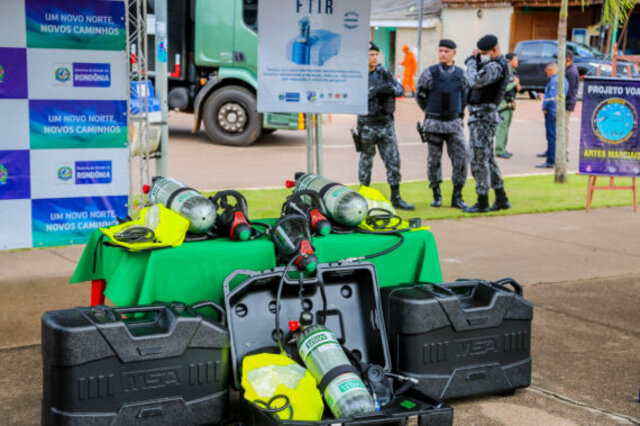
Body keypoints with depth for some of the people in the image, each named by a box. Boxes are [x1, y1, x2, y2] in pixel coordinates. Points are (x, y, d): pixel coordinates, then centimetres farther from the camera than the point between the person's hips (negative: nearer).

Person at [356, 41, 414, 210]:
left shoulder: (383, 72, 7)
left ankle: (396, 198, 7)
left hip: (386, 123, 4)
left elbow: (400, 89, 2)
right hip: (367, 125, -4)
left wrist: (392, 89, -21)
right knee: (366, 161, 7)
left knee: (393, 160, 2)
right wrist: (376, 90, -29)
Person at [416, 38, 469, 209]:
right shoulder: (429, 73, -2)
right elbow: (420, 96, 8)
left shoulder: (461, 74, 5)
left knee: (461, 159, -6)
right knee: (434, 161, 5)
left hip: (454, 123, 1)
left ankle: (457, 198, 3)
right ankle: (436, 196, 19)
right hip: (434, 124, -1)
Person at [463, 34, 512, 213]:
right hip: (482, 115, 11)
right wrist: (473, 59, 2)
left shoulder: (496, 66, -18)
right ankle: (501, 199, 20)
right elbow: (475, 80, 18)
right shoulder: (495, 64, 16)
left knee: (478, 159, -6)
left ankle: (482, 202, -1)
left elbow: (475, 81, -30)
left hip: (482, 116, -11)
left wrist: (472, 61, -14)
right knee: (488, 158, 15)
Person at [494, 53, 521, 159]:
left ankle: (502, 149, 18)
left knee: (506, 126, 12)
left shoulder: (514, 72, 13)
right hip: (503, 103, -9)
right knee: (502, 126, -8)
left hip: (510, 103, 9)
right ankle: (499, 151, -6)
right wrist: (514, 83, -16)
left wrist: (517, 88, -1)